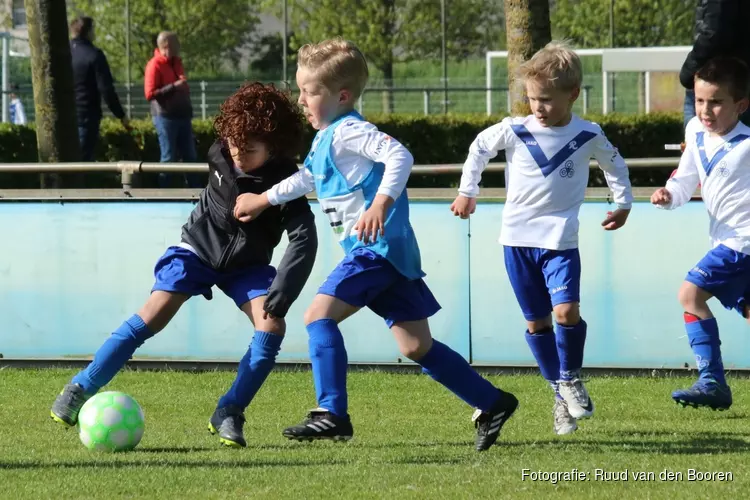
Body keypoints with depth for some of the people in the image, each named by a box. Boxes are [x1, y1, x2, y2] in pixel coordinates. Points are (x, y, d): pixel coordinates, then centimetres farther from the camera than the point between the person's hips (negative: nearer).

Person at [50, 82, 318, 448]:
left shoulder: (285, 181, -24)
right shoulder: (220, 156, -18)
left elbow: (304, 240, -32)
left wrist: (282, 291, -40)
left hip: (247, 265, 0)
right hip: (199, 249, 0)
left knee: (272, 325, -23)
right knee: (153, 316, -18)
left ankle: (229, 415, -12)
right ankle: (82, 389, -10)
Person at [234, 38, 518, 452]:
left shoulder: (347, 131, -12)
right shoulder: (324, 139, 19)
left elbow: (399, 155, -26)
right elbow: (307, 178, 38)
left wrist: (381, 203, -37)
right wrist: (265, 199, 43)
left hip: (376, 246, -10)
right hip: (391, 252, 10)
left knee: (319, 314, -15)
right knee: (416, 346, 10)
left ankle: (332, 414, -20)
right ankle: (492, 404, 14)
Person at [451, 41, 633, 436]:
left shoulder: (588, 136, -4)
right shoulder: (513, 131, -4)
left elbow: (614, 164, 17)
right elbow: (479, 148, 15)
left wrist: (623, 203, 18)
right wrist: (467, 191, 17)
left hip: (560, 240, -2)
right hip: (518, 239, 2)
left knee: (567, 312, -18)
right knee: (537, 322, 5)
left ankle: (571, 378, 5)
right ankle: (560, 392, 17)